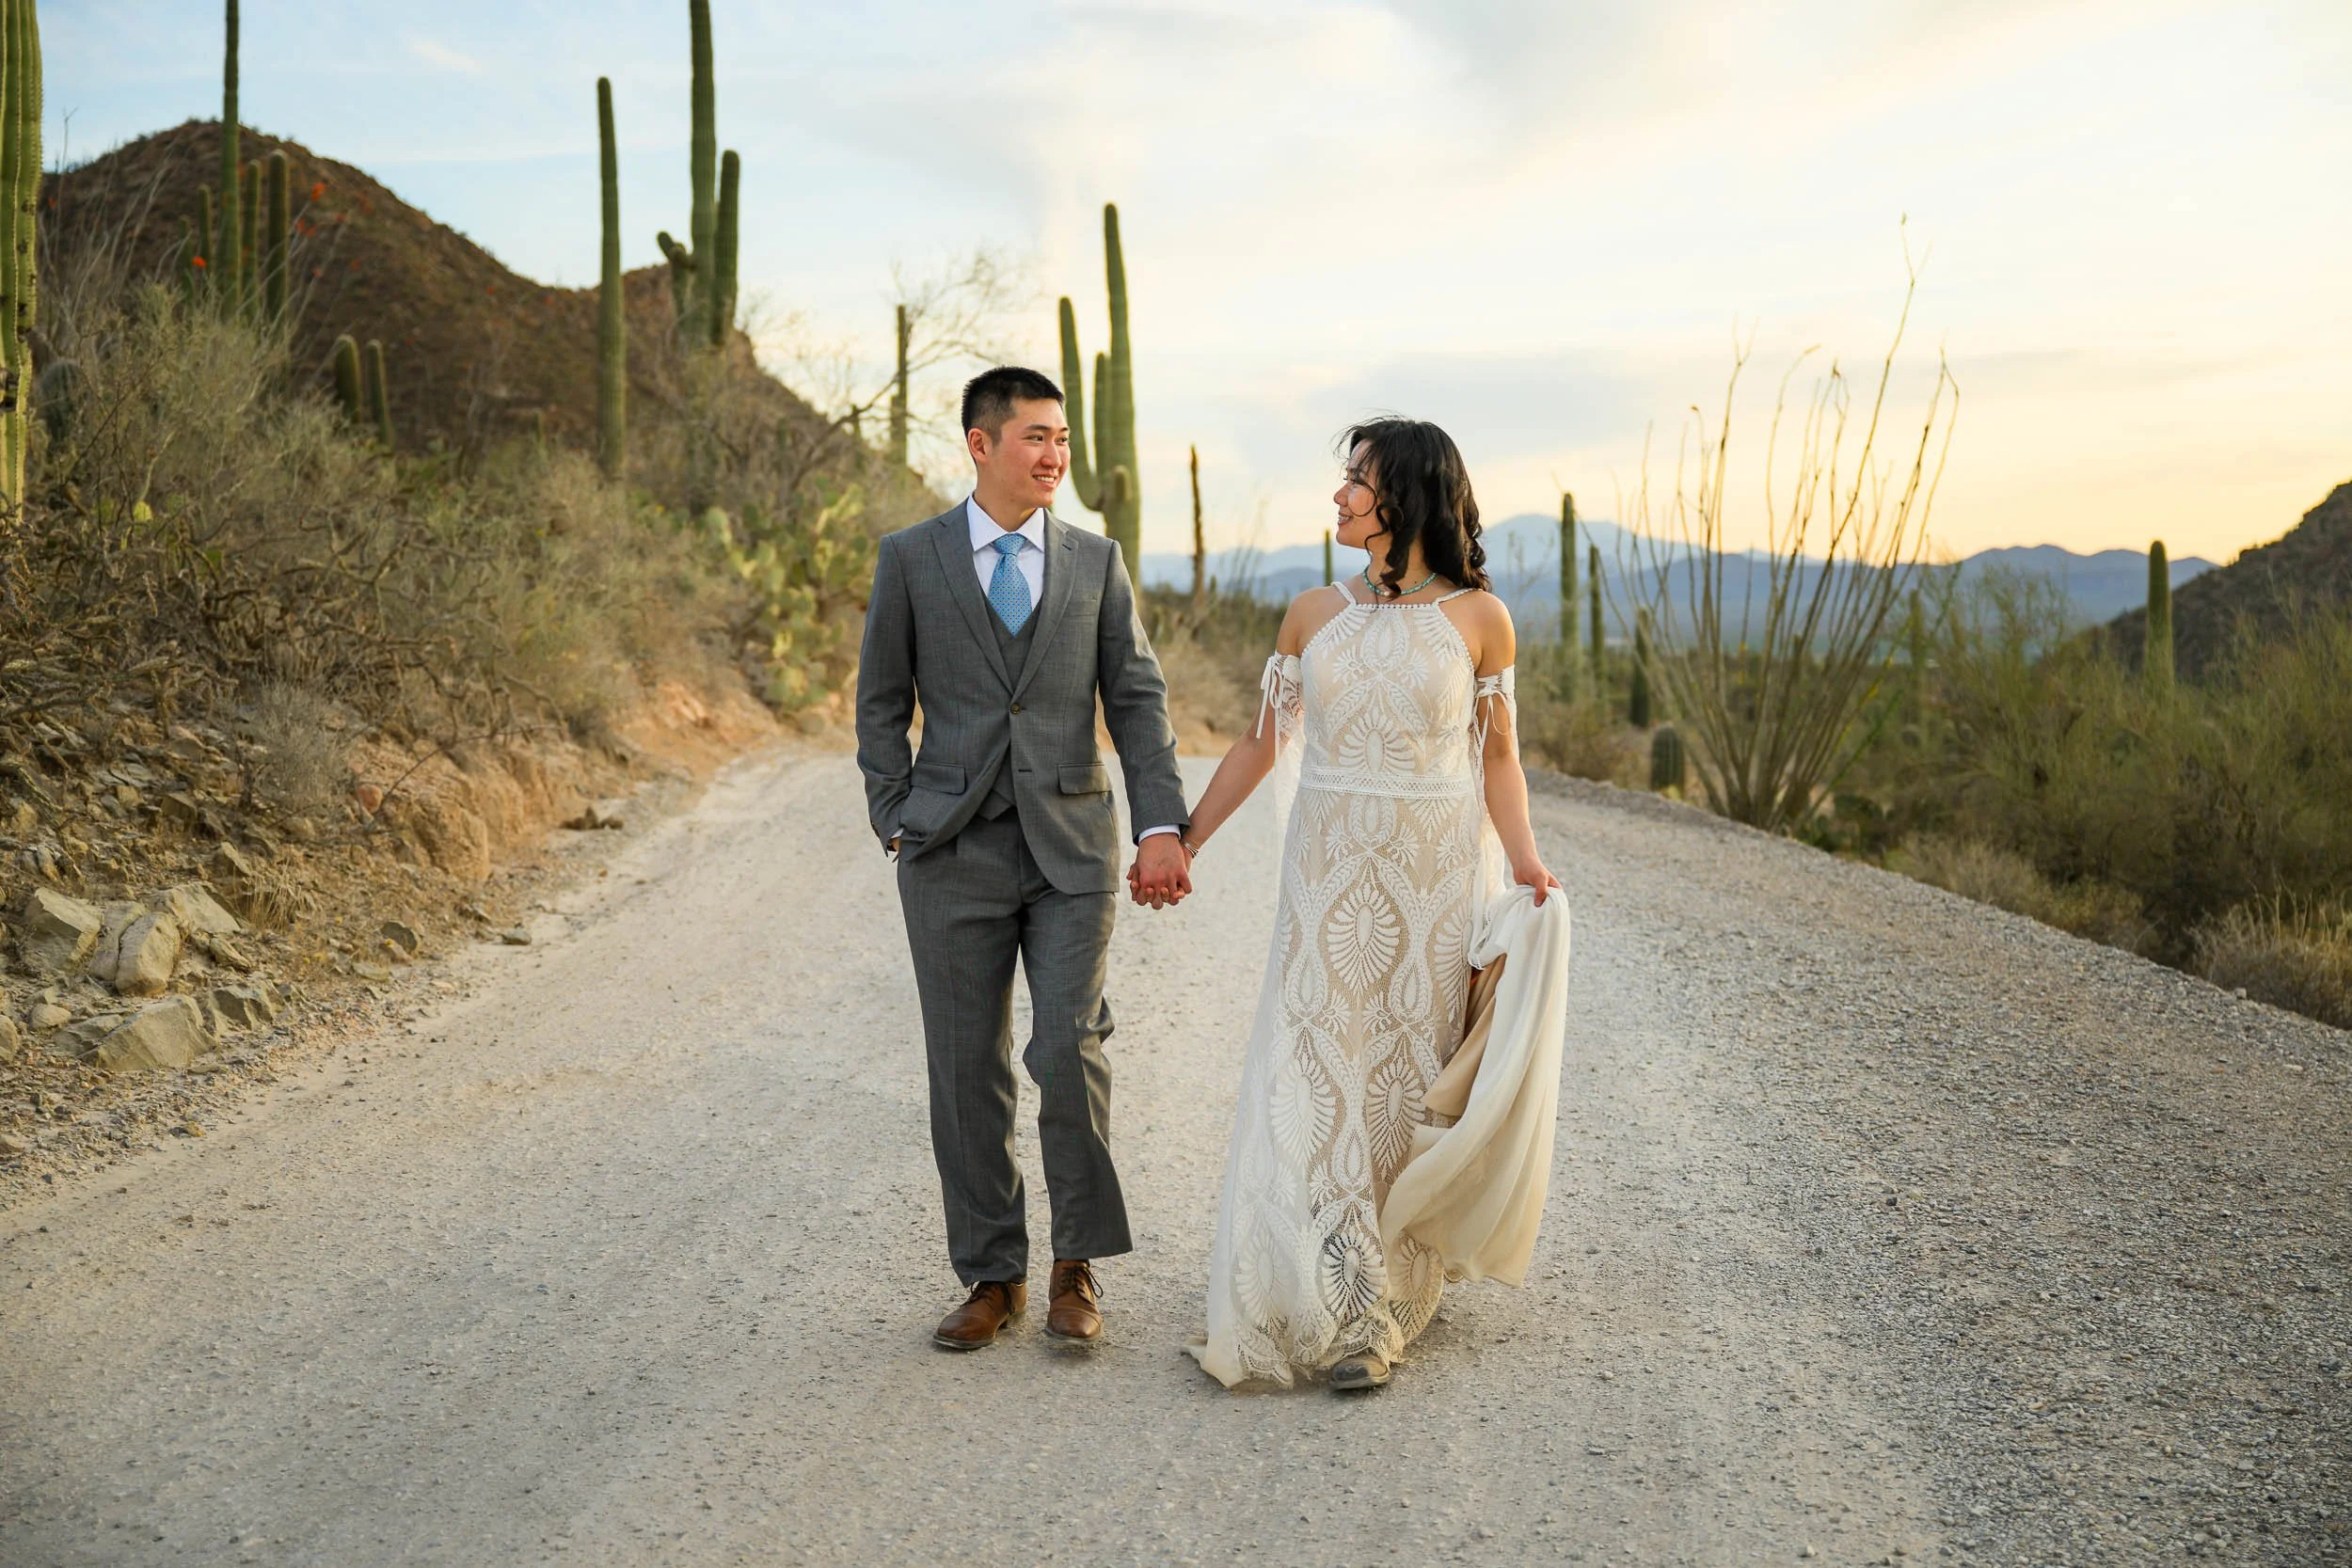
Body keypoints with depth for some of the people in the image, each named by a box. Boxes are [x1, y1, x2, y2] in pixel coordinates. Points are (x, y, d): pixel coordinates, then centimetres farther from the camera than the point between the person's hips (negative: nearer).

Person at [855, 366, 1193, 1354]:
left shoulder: (1096, 561, 7)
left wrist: (1161, 826, -5)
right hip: (954, 852, 0)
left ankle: (1075, 1268, 10)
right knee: (967, 1070, 4)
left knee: (1070, 1052, -9)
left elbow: (1137, 698, 5)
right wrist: (896, 824, 0)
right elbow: (881, 704, 8)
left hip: (1071, 845, 0)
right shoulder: (910, 558, 4)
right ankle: (991, 1277, 17)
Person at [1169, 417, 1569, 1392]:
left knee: (1416, 1081, 4)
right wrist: (1185, 841, 11)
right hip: (1329, 881, 2)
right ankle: (1345, 1315, 4)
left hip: (1438, 880, -2)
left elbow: (1496, 755, 3)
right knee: (1319, 1075, -4)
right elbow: (1261, 744, 12)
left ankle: (1399, 1287, 18)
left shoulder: (1476, 617, 0)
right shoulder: (1313, 615, 6)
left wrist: (1523, 859, -10)